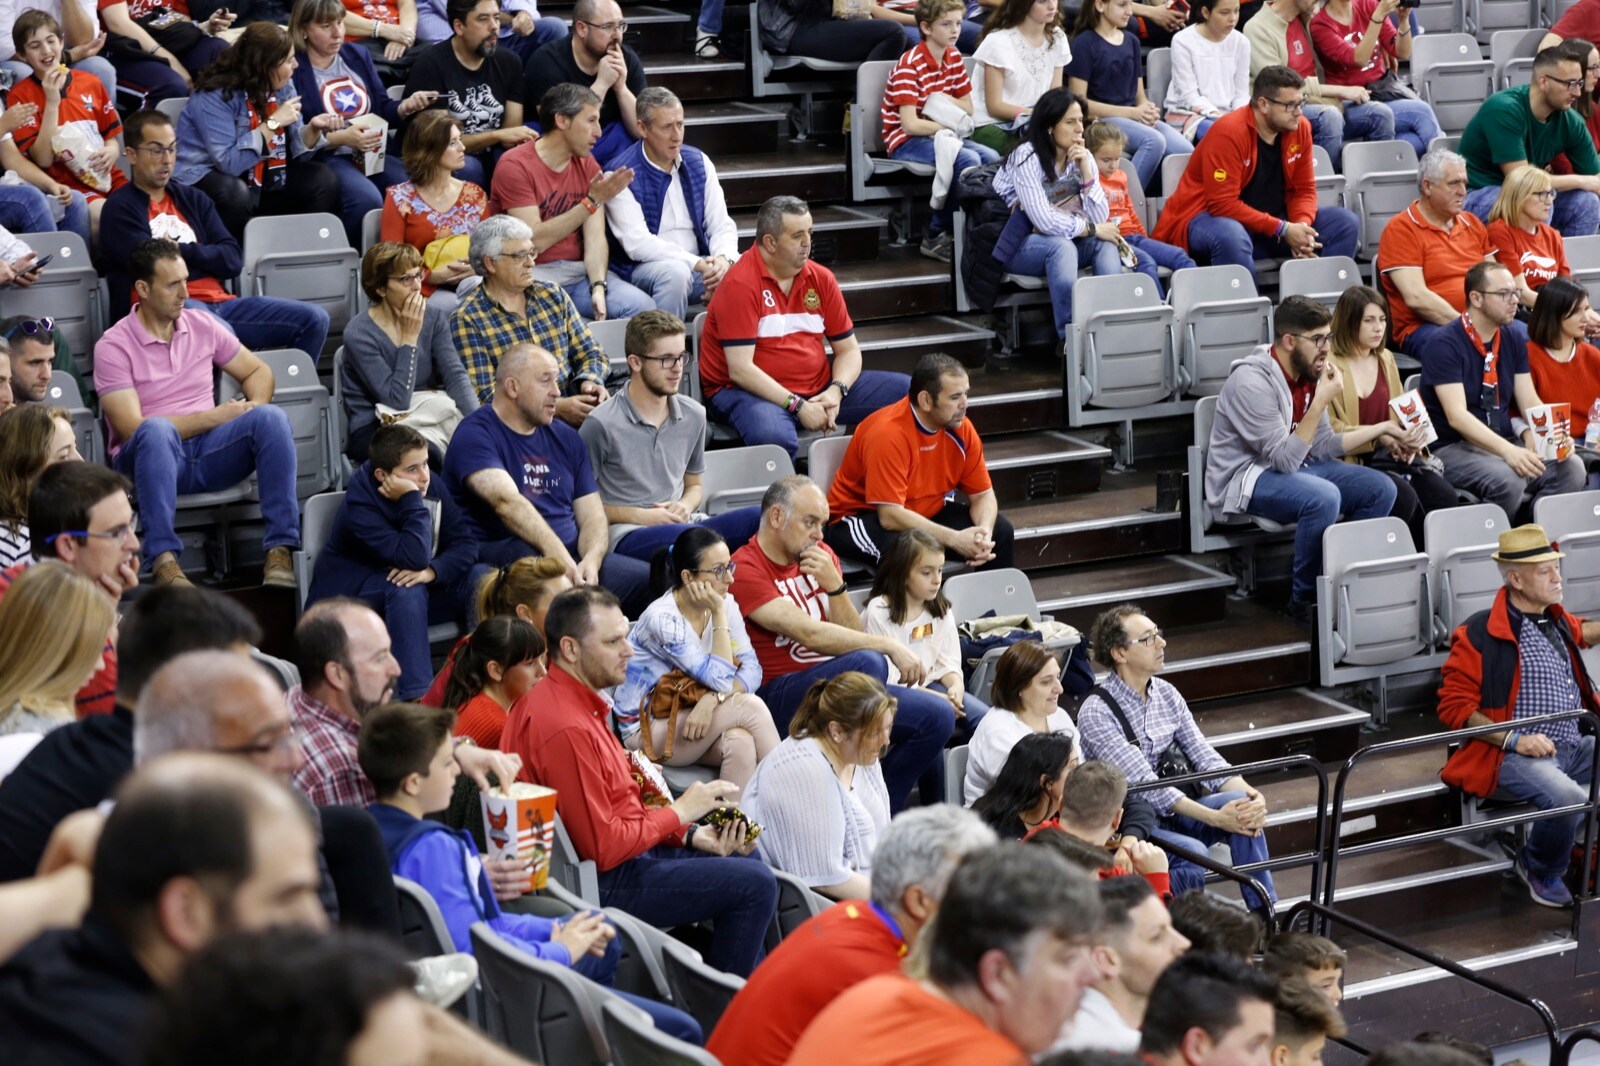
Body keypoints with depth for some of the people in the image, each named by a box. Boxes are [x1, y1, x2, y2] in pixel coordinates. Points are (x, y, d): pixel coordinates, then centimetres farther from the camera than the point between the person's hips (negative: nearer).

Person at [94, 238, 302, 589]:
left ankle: (281, 548, -30)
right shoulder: (113, 346, -5)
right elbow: (132, 428, -14)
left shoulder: (203, 325, 10)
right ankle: (163, 559, -45)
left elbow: (258, 371, 20)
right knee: (157, 429, -40)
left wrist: (255, 407, -4)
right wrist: (213, 417, -13)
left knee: (272, 417, -24)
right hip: (151, 456, -4)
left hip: (209, 453, 4)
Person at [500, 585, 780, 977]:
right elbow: (605, 848, -25)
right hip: (603, 882, -11)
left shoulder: (569, 699, 8)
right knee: (755, 884, -11)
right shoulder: (567, 729, -27)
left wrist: (691, 835, 1)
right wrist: (679, 812, -12)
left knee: (740, 854, 24)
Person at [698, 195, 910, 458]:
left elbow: (848, 350, 11)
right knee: (774, 438, -42)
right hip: (753, 393, -7)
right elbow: (740, 369, -19)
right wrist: (798, 406, -22)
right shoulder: (739, 285, -13)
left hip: (818, 388, 7)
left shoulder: (821, 278, 7)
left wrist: (836, 391, -11)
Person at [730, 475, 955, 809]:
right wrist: (888, 645, -19)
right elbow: (809, 633, -20)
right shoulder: (745, 570, -10)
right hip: (782, 694, -8)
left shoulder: (820, 556, 14)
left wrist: (834, 583, -8)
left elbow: (852, 634, 9)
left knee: (939, 716, -8)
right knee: (867, 662, -34)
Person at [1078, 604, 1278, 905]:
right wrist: (1215, 818, -27)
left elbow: (1205, 759, 3)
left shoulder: (1166, 694, 6)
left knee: (1243, 803, -18)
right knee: (1192, 853, -33)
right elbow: (1144, 784, -22)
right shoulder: (1097, 711, -17)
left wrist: (1249, 795, -18)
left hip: (1168, 811, 7)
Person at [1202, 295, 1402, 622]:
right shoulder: (1252, 382, -24)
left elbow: (1323, 446, 8)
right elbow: (1285, 459, -28)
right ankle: (1305, 600, -15)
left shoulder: (1309, 372, 2)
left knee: (1380, 489, -2)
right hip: (1246, 479, -9)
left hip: (1297, 465, 9)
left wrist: (1380, 431, 2)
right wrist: (1321, 402, -29)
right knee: (1323, 496, -34)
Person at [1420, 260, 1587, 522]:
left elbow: (1530, 403, 7)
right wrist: (1508, 451, -33)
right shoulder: (1444, 344, -11)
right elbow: (1456, 415, -21)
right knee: (1508, 480, -34)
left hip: (1506, 442, 7)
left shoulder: (1514, 342, 11)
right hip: (1454, 448, -6)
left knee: (1571, 468, -18)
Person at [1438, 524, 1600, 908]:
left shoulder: (1556, 619, 15)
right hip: (1514, 756, -8)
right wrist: (1515, 739, -17)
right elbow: (1453, 706, -10)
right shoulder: (1479, 635, -9)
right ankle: (1539, 869, -3)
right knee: (1568, 799, -35)